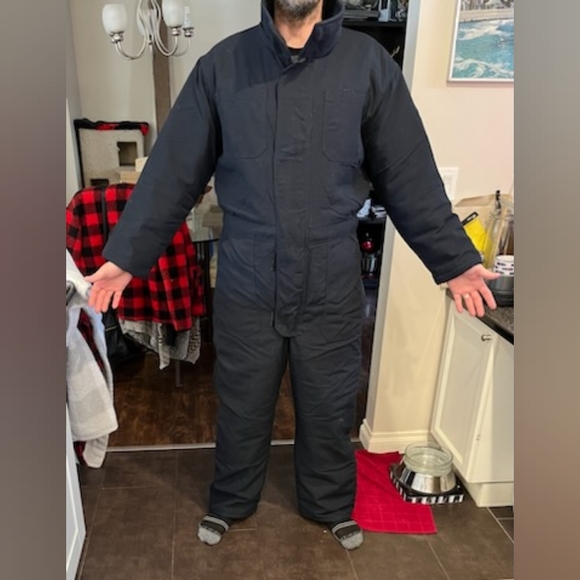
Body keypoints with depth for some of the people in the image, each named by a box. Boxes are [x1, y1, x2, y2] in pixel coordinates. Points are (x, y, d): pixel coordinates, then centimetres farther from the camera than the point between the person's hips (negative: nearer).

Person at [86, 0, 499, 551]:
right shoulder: (221, 64, -2)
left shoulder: (369, 63, -2)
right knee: (241, 410, 19)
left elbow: (409, 177, 1)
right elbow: (173, 171, -1)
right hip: (245, 288, 0)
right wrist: (125, 255, -1)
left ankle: (330, 505, 47)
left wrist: (455, 259, 1)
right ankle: (229, 502, 48)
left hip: (333, 290, 1)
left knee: (329, 411, 19)